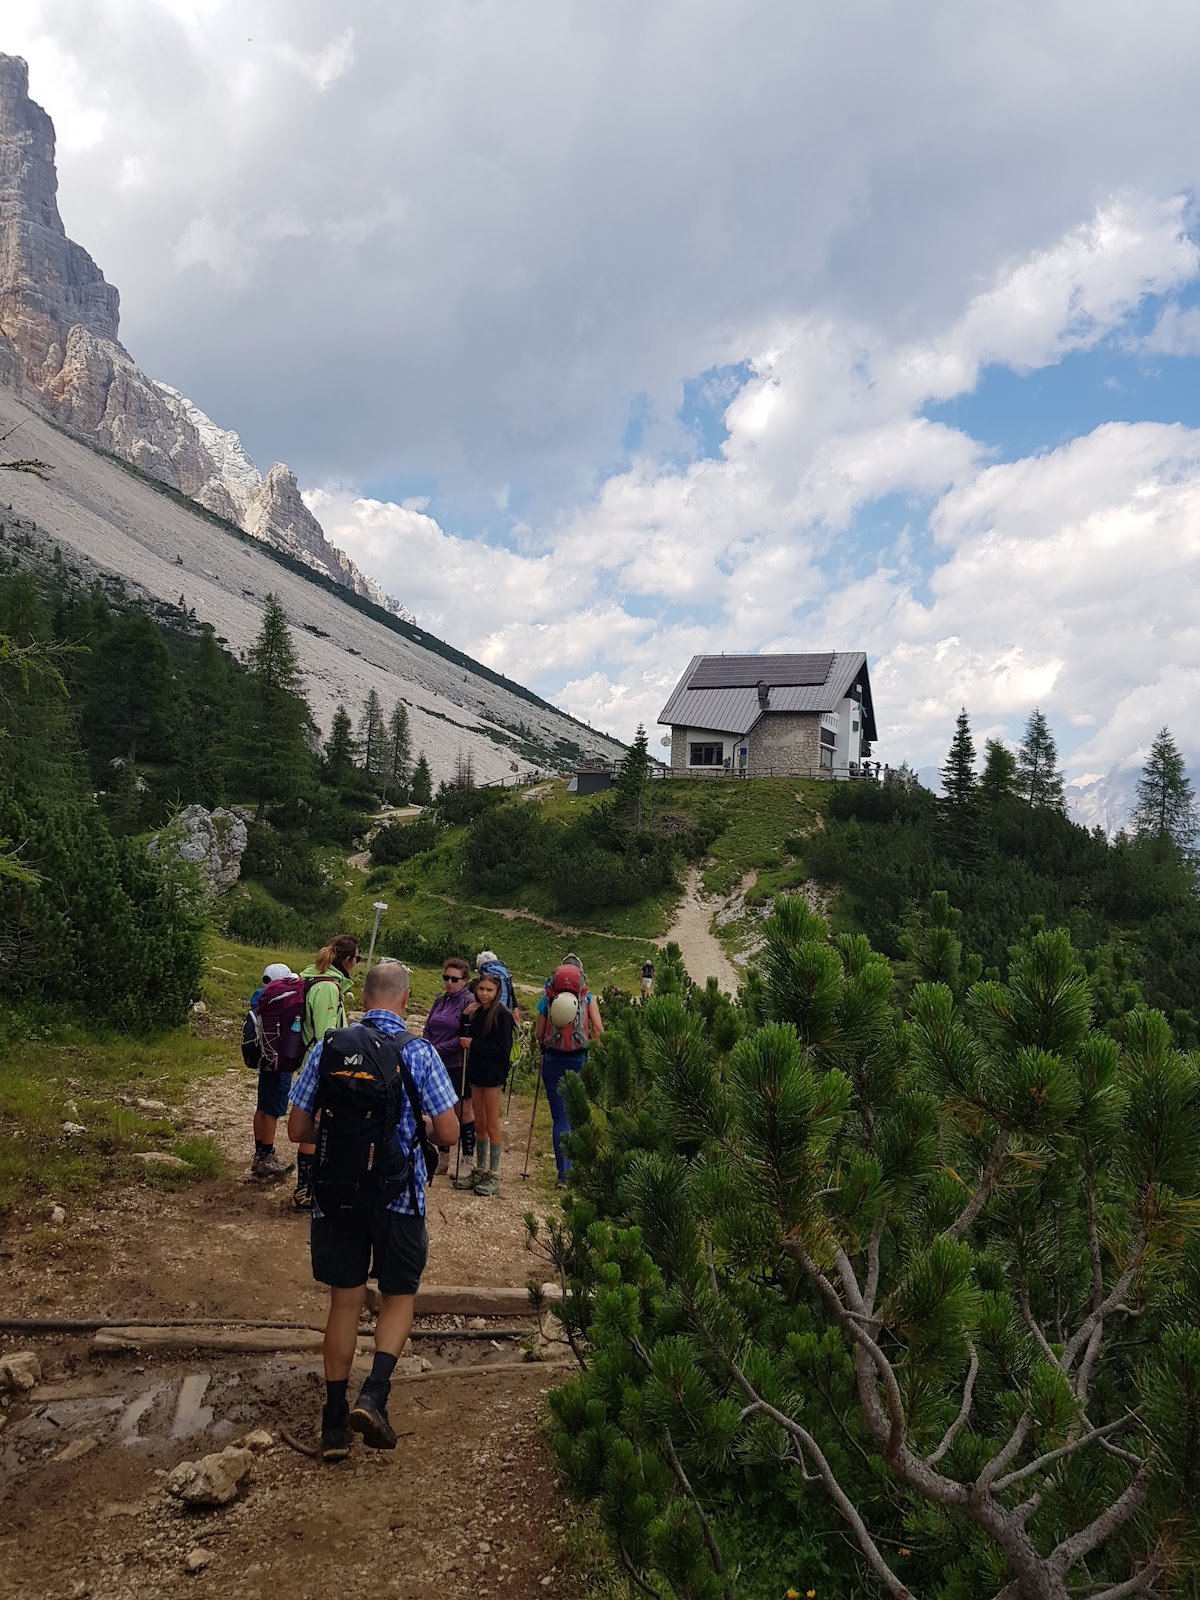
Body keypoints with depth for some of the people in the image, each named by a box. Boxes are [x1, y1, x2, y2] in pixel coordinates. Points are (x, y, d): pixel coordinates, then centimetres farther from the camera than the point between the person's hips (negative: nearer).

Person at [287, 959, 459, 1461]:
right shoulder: (418, 1052, -11)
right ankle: (374, 1394, -2)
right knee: (399, 1296, 16)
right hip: (398, 1194, -2)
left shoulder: (327, 1047, -3)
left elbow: (297, 1130, 1)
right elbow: (448, 1133, -9)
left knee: (345, 1301, 14)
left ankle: (335, 1422, 19)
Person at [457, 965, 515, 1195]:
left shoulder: (502, 1014, -13)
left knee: (491, 1125, 0)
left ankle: (493, 1176, 7)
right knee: (479, 1124, 13)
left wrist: (474, 1044, -16)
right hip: (477, 1072, 7)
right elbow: (466, 1039, 9)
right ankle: (479, 1171, 23)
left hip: (493, 1074, -7)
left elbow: (503, 1049, -17)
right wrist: (466, 1017, -4)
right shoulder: (477, 1012, 9)